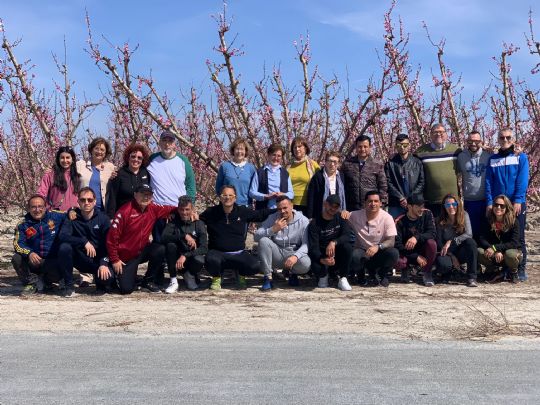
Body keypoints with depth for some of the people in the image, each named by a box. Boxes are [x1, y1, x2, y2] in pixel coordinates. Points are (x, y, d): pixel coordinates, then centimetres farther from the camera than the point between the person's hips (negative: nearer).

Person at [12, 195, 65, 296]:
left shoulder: (56, 217, 1)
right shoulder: (23, 225, 2)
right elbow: (17, 243, -9)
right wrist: (29, 253, -30)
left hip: (52, 262, -1)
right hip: (33, 261, 1)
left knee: (57, 274, -31)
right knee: (17, 259, -26)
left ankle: (43, 280, 7)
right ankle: (31, 282, -2)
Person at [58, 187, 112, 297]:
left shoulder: (103, 218, -3)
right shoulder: (72, 218, -3)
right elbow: (62, 236, -19)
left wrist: (104, 263, -23)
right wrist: (84, 242, -31)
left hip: (98, 259, -1)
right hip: (79, 258, 1)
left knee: (106, 277, -30)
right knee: (64, 247, -28)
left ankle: (100, 284, 11)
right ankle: (69, 286, -13)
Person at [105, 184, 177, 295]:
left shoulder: (153, 209, -5)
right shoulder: (125, 211, -20)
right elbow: (112, 236, -18)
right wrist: (115, 260, -15)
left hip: (142, 251, 5)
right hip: (125, 257, -5)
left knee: (160, 250, -24)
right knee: (126, 289, -13)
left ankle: (148, 281, -1)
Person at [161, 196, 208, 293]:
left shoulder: (199, 224, -5)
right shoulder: (173, 222, -4)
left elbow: (204, 248, -15)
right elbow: (163, 238, -23)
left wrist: (185, 256, -28)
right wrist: (185, 236, -33)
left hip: (191, 258, 0)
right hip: (176, 259, 0)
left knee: (200, 260, -33)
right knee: (170, 245, -28)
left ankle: (189, 275, 4)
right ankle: (173, 281, -18)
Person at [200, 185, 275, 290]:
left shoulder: (243, 212, 3)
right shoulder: (211, 212, 1)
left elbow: (261, 214, 14)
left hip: (239, 254, 1)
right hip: (218, 253, -1)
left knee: (255, 266, -25)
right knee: (211, 260, -37)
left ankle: (241, 275, 14)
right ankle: (216, 278, 0)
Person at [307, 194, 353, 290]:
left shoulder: (341, 218, -1)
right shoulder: (314, 223, -9)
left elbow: (347, 236, -17)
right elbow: (313, 247, -19)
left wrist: (334, 242, -38)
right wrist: (322, 260, -40)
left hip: (337, 255, 2)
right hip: (321, 255, -2)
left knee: (347, 246, -29)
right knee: (316, 267, -35)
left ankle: (343, 279, -14)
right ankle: (323, 276, 5)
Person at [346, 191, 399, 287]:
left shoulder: (387, 218, -10)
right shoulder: (356, 216, -6)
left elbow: (391, 241, -15)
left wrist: (378, 247, -36)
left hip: (379, 252, 1)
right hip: (362, 251, 0)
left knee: (394, 253, -31)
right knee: (354, 256, -36)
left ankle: (380, 274, 2)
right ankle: (360, 275, 2)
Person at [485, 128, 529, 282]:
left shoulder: (521, 157, 3)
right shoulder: (492, 159, 10)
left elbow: (522, 181, -6)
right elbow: (488, 182, 5)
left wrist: (518, 201, -15)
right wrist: (489, 202, -5)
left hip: (516, 204, -2)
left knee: (518, 237, 1)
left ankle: (521, 269, 7)